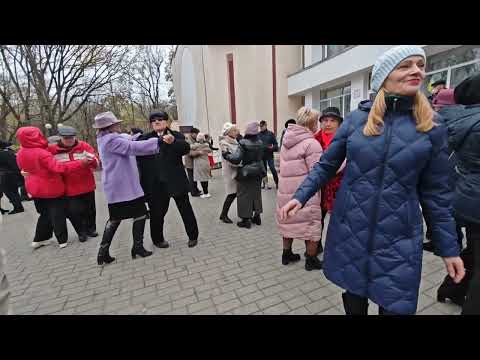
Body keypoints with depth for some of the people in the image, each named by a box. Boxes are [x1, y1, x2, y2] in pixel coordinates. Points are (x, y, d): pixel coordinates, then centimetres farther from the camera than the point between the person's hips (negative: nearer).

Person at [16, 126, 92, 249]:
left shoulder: (20, 154, 2)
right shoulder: (41, 153, -24)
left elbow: (24, 168, 18)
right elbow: (58, 167, -33)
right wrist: (81, 163, -37)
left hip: (35, 188, 8)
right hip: (51, 188, -7)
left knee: (44, 214, 22)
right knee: (58, 215, 5)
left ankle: (39, 239, 28)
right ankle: (62, 240, 12)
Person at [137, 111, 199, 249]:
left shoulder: (176, 136, 1)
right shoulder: (146, 138, 7)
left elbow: (186, 148, -17)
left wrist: (173, 141, -33)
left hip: (176, 181, -1)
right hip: (155, 184, 2)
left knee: (186, 209, 8)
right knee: (157, 212, 12)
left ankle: (193, 236, 27)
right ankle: (158, 239, 34)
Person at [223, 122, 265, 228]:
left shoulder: (243, 143, -16)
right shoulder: (260, 143, 2)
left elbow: (236, 159, -21)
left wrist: (226, 155, -7)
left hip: (245, 173, -6)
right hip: (258, 172, 6)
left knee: (244, 195, 3)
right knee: (256, 193, 17)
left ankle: (246, 220, 8)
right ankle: (257, 216, 26)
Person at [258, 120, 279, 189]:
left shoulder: (270, 134, -1)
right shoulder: (258, 135, 4)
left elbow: (275, 143, -1)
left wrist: (273, 148, -18)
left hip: (269, 155, -3)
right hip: (261, 155, 3)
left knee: (273, 169, -8)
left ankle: (277, 183, 4)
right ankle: (265, 183, 23)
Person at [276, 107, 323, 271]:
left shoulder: (287, 140, 9)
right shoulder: (311, 143, -16)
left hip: (285, 190, 8)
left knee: (288, 222, 20)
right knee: (311, 225, 10)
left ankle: (286, 254, 34)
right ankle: (311, 260, 24)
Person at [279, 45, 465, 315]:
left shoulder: (432, 129, 0)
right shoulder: (356, 119, -2)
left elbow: (436, 193, 4)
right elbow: (326, 165, 2)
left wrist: (449, 248, 7)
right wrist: (300, 197, -10)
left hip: (398, 237, 0)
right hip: (350, 229, 0)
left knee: (395, 306, 11)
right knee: (353, 298, 17)